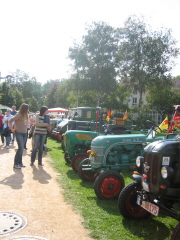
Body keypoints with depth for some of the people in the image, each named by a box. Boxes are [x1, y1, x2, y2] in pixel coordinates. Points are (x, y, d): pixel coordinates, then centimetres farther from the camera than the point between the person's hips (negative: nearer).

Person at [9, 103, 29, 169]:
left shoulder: (25, 115, 7)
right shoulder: (19, 115, -16)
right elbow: (10, 121, -21)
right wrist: (12, 129, -14)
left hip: (24, 133, 7)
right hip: (19, 133, -7)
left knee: (21, 149, 10)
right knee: (20, 148, -11)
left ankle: (20, 162, 19)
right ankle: (16, 164, -2)